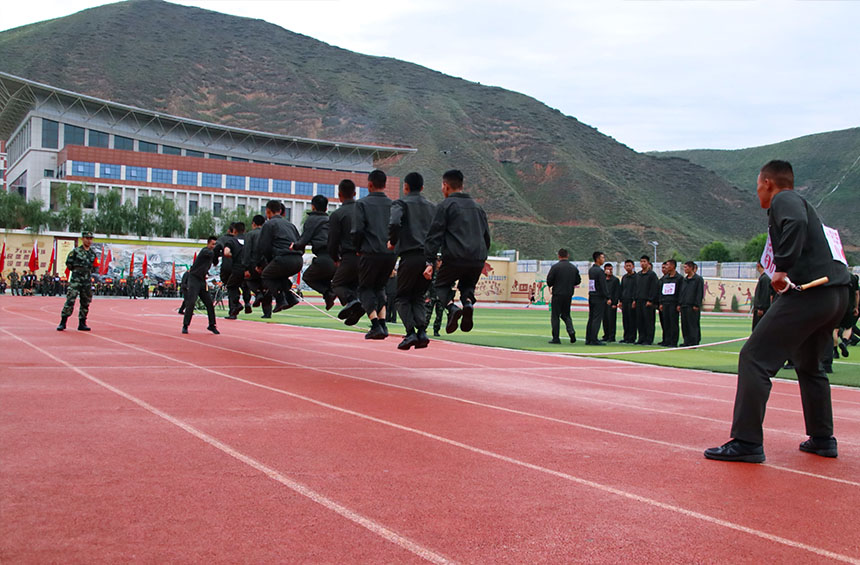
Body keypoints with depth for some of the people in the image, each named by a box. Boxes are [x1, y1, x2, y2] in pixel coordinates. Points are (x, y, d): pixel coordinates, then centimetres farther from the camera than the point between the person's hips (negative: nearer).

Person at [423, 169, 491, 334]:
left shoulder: (445, 205, 2)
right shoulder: (477, 207, 21)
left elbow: (435, 236, -6)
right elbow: (486, 236, 23)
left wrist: (429, 262, -9)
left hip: (454, 258, -5)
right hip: (478, 259, 5)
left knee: (442, 285, 17)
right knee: (467, 285, 26)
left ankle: (451, 307, -12)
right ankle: (468, 303, -6)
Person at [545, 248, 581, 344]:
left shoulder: (555, 267, -11)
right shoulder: (574, 267, 5)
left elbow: (549, 280, -12)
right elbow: (578, 280, 9)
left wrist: (550, 285, 10)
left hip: (558, 294, -5)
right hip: (569, 295, 5)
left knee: (555, 316, 3)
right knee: (566, 314, 18)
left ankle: (556, 338, 2)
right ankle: (571, 330, -7)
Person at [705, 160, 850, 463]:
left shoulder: (783, 200, -3)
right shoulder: (799, 203, 26)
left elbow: (796, 223, -24)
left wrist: (782, 268, -26)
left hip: (808, 292, -10)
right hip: (838, 293, 10)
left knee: (754, 359, -10)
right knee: (809, 365, 25)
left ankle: (746, 442, -13)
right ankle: (822, 438, 30)